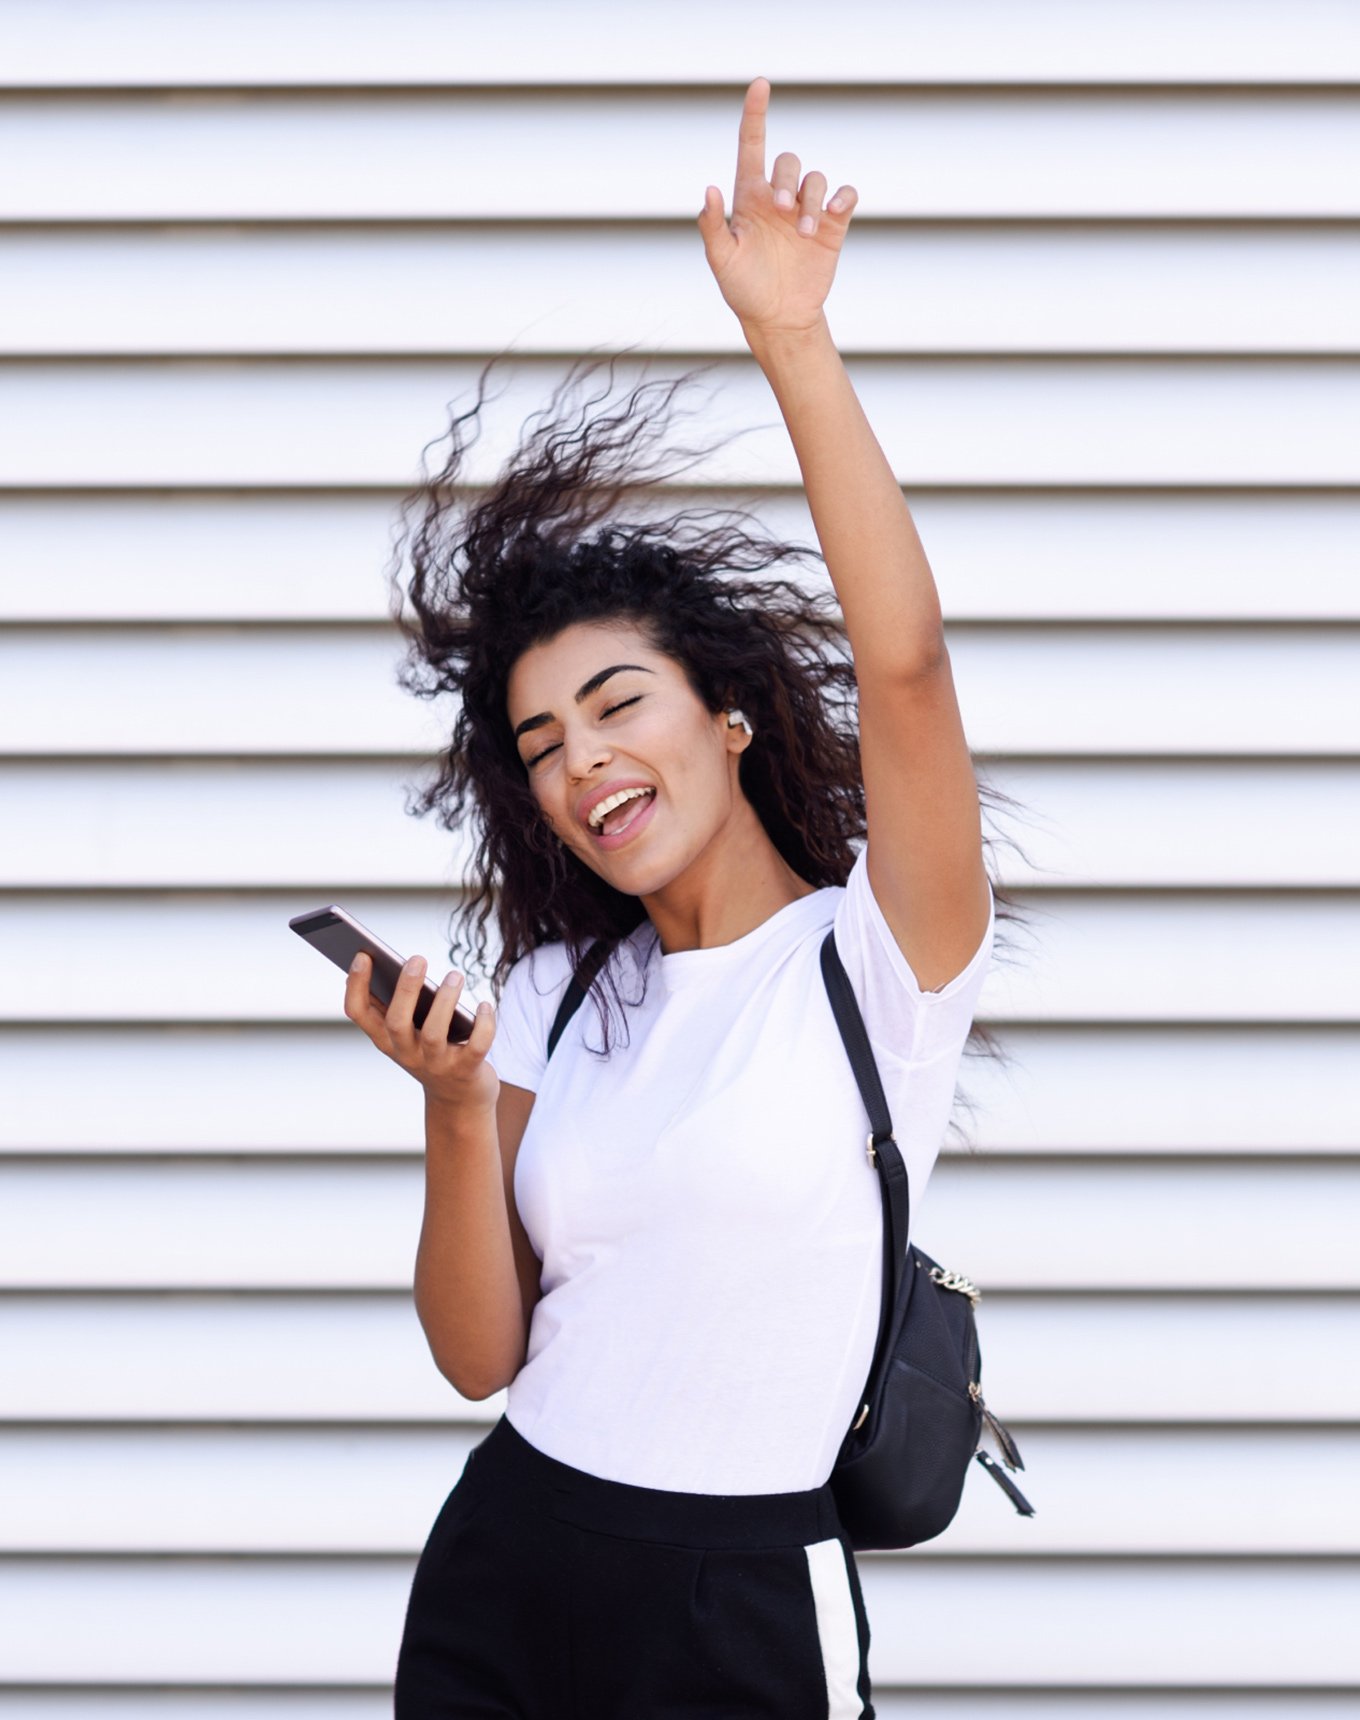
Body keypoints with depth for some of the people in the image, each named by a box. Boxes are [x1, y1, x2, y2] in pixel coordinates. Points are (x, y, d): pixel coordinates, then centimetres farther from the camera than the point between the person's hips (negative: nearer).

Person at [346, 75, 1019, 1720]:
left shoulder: (879, 956, -6)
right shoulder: (557, 995, 8)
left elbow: (901, 661, -23)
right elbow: (482, 1355, 4)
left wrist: (793, 341, -28)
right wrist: (457, 1107, -12)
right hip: (498, 1574, 4)